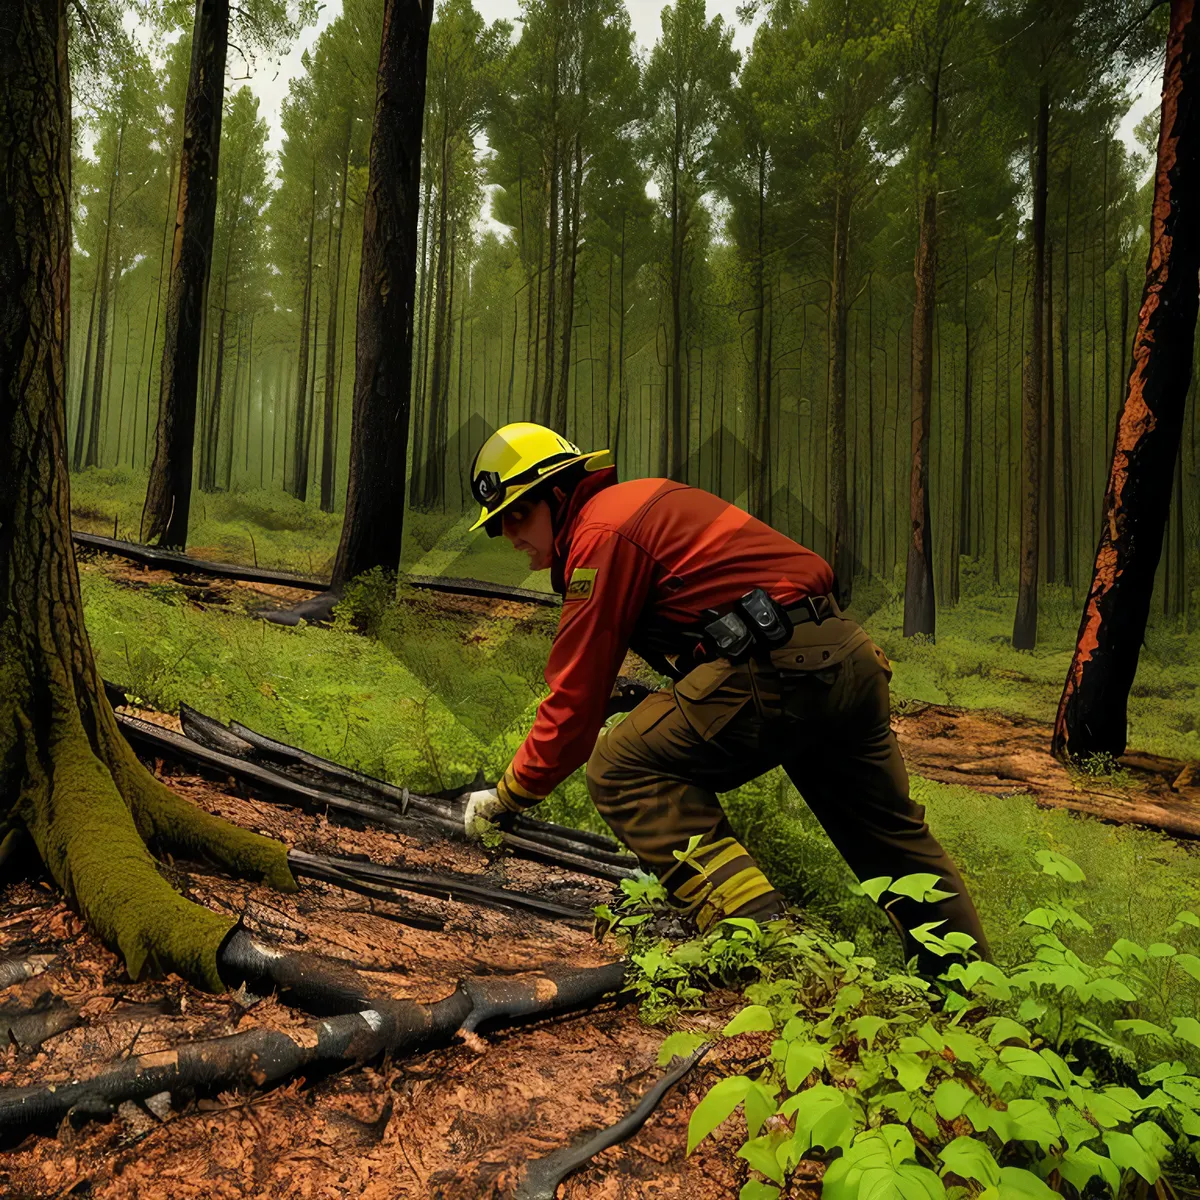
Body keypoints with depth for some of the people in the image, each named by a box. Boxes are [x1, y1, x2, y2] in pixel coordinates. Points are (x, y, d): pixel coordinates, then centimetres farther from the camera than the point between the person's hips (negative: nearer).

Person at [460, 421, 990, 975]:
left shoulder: (602, 530, -8)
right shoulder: (639, 501, 22)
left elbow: (578, 693, -9)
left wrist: (510, 794, 1)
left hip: (780, 668, -10)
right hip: (850, 656, 11)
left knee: (621, 770, -7)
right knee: (892, 836, 24)